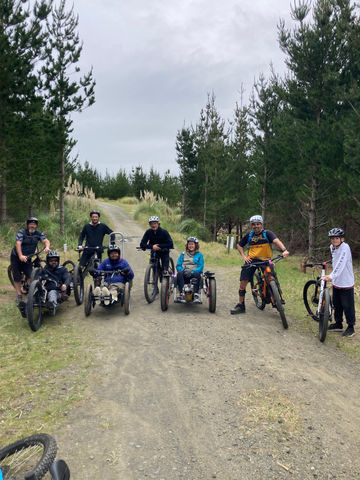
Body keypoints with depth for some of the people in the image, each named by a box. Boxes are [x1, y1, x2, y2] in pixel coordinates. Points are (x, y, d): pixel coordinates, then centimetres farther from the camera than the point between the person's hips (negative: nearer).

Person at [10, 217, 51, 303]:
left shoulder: (38, 233, -5)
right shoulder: (21, 232, -17)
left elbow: (46, 240, -16)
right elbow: (18, 243, -30)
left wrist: (47, 247, -41)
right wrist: (21, 256, -45)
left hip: (28, 257, 2)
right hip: (16, 257, -2)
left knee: (30, 275, -11)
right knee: (17, 277, -1)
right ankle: (19, 295, 10)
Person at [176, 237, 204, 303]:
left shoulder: (199, 255, 12)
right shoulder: (183, 254, 17)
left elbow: (200, 267, 0)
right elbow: (178, 266, 10)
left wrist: (191, 272, -17)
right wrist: (183, 271, -12)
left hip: (193, 275, -1)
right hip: (184, 276, 1)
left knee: (197, 273, -36)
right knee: (179, 273, -33)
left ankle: (196, 295, -41)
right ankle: (180, 294, -41)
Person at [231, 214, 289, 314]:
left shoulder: (267, 233, -3)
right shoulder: (249, 235, 7)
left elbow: (276, 240, -21)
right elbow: (239, 245, 20)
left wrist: (284, 250, -39)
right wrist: (243, 256, 4)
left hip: (264, 260, -3)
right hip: (251, 261, 3)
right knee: (243, 283, -2)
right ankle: (240, 305, 11)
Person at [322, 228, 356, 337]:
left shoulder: (345, 247, -20)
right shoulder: (332, 247, 3)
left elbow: (341, 264, -32)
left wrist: (332, 276, -41)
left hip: (346, 283, -7)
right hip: (336, 282, 7)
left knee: (348, 306, 4)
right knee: (336, 305, 18)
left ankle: (351, 327, 17)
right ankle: (338, 323, 33)